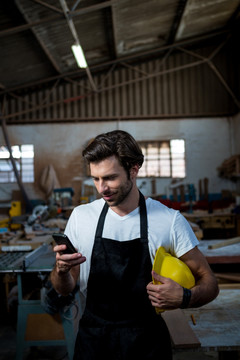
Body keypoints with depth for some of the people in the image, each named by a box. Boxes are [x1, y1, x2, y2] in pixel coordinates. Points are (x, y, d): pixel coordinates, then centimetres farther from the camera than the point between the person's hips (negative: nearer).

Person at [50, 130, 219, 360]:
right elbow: (65, 289, 3)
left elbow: (209, 284, -3)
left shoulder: (170, 221, -11)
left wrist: (183, 298, -24)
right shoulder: (80, 216, -4)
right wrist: (61, 270, -20)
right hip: (92, 341, 2)